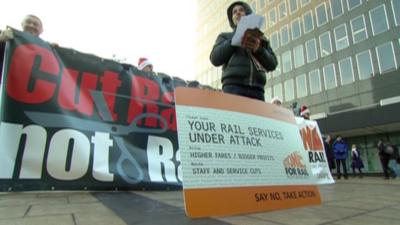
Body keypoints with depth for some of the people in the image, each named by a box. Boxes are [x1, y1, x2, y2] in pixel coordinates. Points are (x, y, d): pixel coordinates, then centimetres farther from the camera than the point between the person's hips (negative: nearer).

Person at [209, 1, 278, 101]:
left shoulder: (261, 38, 27)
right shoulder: (225, 37, 23)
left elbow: (272, 64, 13)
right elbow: (215, 59, 4)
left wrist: (258, 49, -6)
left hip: (256, 90, 2)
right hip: (233, 87, -2)